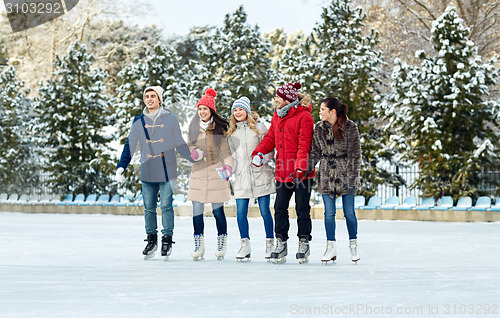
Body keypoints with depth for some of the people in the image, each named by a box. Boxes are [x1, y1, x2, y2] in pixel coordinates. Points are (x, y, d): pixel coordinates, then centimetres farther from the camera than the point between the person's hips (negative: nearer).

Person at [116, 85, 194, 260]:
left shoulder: (170, 119, 2)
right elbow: (130, 146, 10)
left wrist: (195, 159, 10)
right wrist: (121, 166, 2)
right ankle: (151, 240, 16)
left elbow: (179, 144, 11)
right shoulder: (138, 122, 8)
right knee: (149, 208, 5)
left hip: (167, 172, -2)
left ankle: (167, 239, 2)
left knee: (166, 205, -6)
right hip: (147, 173, 2)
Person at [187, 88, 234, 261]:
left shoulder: (219, 128, 1)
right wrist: (193, 151, -5)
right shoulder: (194, 126, 10)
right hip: (198, 172, 3)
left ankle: (221, 245, 13)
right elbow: (189, 144, 17)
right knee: (197, 211, 0)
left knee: (218, 210, -1)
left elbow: (225, 151, 2)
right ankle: (199, 246, 7)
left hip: (215, 172, -3)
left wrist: (228, 166, -14)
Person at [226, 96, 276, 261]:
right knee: (241, 213, -3)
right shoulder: (231, 132, 13)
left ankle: (270, 244, 10)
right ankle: (245, 246, 6)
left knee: (265, 211, -1)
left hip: (260, 175, -3)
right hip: (241, 177, 3)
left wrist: (262, 160, -14)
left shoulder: (259, 128, 3)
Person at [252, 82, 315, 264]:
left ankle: (304, 243, 11)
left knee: (302, 208, 2)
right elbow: (271, 138, 17)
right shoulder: (277, 116, 12)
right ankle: (281, 244, 11)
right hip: (282, 172, 7)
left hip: (301, 172, -7)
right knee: (280, 208, 5)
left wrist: (301, 167, -24)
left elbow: (304, 144, -16)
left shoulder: (304, 116, -11)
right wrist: (259, 152, 0)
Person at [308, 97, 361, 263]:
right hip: (326, 174, 3)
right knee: (329, 212, 2)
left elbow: (355, 153, -5)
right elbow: (315, 152, 8)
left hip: (345, 173, -3)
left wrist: (353, 175, -10)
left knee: (349, 212, 3)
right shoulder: (319, 128, 4)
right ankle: (331, 248, 9)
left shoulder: (350, 127, -6)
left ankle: (353, 245, 18)